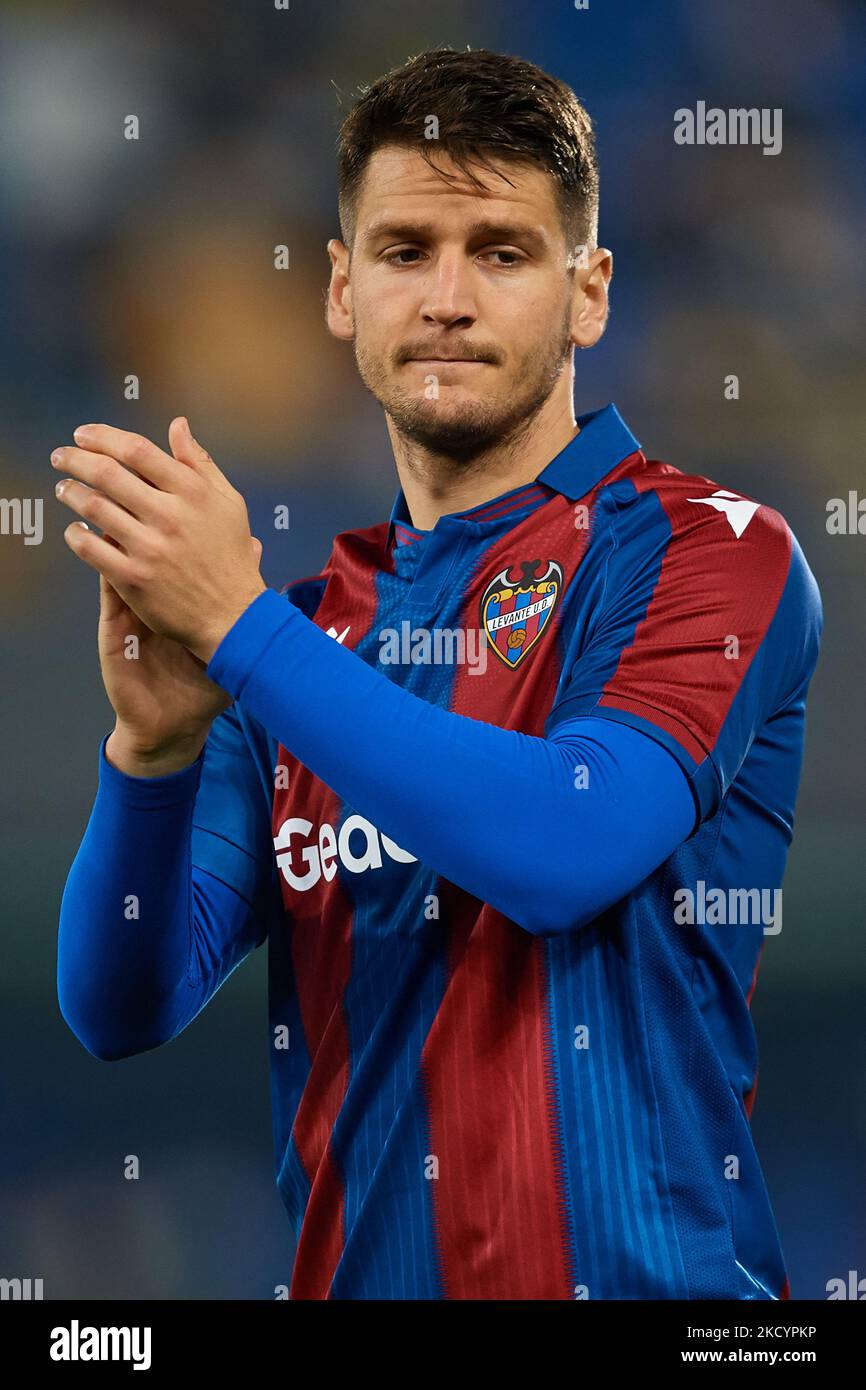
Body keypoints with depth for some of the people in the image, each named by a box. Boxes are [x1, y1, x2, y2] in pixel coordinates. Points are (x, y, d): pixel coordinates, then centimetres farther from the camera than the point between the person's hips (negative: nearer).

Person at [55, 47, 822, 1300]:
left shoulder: (705, 550, -6)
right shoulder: (313, 626, 8)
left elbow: (568, 847, -22)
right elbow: (120, 1007, 2)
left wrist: (240, 623, -20)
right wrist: (155, 748, -16)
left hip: (637, 1270, -4)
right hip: (351, 1269, 5)